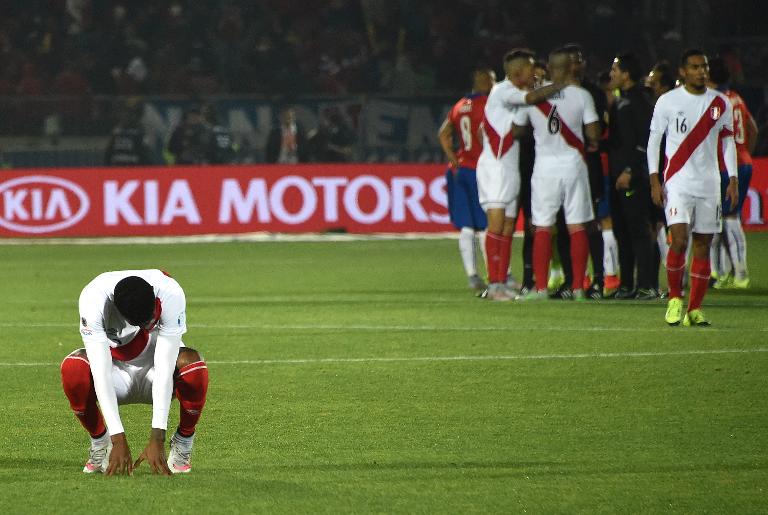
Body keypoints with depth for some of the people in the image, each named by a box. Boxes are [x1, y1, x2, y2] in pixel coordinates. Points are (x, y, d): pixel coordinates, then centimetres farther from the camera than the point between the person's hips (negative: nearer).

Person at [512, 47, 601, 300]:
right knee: (577, 227, 5)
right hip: (573, 163, 0)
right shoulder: (581, 95, -6)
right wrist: (591, 144, 14)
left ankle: (541, 287, 0)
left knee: (543, 229, 4)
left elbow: (517, 130, 7)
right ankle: (578, 287, 2)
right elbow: (593, 133, -8)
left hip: (544, 167, 1)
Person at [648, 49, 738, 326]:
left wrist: (733, 180, 6)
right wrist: (654, 180, -4)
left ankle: (695, 310, 7)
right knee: (680, 239, -17)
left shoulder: (721, 103, 7)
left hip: (709, 184, 3)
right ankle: (674, 299, -1)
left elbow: (728, 142, 14)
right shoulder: (668, 101, -1)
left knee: (703, 245, 2)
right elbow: (653, 140, 4)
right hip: (677, 181, -3)